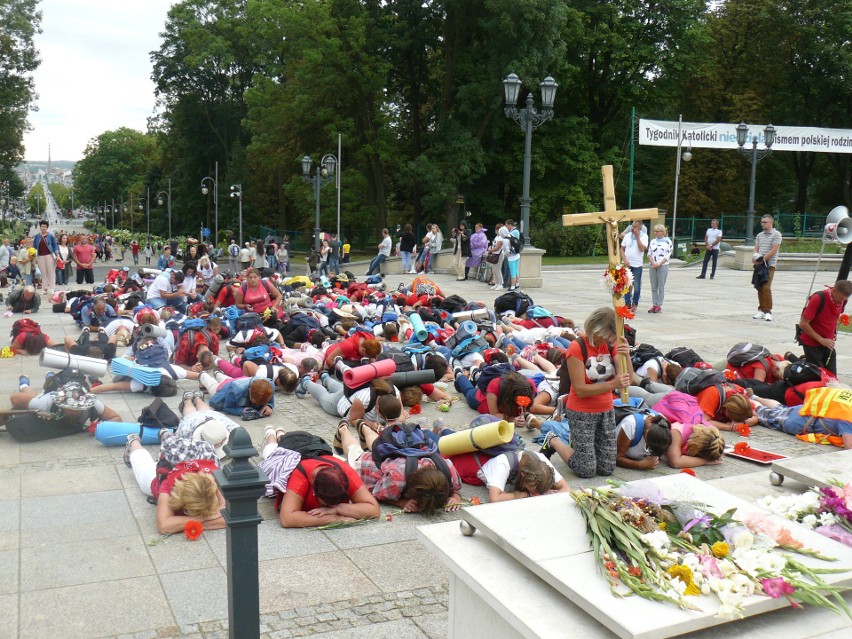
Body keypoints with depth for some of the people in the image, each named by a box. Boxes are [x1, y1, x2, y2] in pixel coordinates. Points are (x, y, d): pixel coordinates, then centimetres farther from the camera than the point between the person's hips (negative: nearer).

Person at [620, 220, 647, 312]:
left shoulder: (644, 236, -2)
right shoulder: (627, 235, 7)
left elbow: (642, 249, -16)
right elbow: (622, 249, 8)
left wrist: (637, 236, -15)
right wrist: (625, 260, -6)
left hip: (637, 265, -3)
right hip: (627, 264, 3)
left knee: (636, 286, 3)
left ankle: (634, 304, 15)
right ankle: (627, 304, 13)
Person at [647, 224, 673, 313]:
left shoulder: (668, 242, 0)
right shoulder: (653, 241, 13)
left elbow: (668, 255, -5)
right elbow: (649, 253, 9)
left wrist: (659, 264, -14)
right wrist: (653, 263, -8)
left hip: (663, 266, -4)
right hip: (653, 266, 4)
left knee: (661, 287, -2)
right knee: (653, 287, 5)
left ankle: (659, 305, 2)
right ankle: (654, 304, 11)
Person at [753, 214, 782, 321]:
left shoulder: (776, 234, -4)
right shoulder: (759, 235, 15)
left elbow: (774, 250, -11)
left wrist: (762, 259, -15)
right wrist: (754, 258, -6)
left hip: (769, 265, -6)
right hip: (759, 264, 6)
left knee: (766, 288, -13)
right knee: (759, 287, 6)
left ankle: (768, 311, -8)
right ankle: (761, 310, 13)